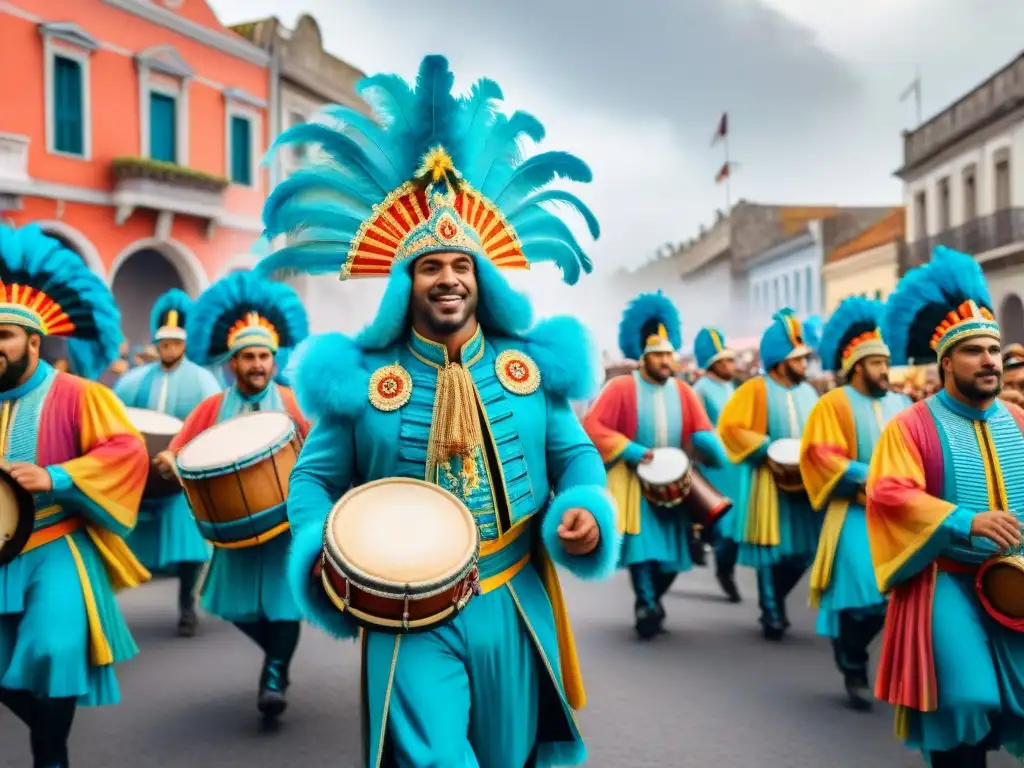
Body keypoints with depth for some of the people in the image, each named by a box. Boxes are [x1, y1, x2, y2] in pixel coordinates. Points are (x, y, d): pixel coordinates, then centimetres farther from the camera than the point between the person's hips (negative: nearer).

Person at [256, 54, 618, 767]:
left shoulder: (531, 365, 3)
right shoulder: (362, 378, -3)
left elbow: (574, 454, 8)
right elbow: (316, 477, 3)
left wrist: (585, 510, -13)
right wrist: (324, 552, -15)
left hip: (515, 609, 3)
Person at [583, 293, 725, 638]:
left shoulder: (682, 391, 5)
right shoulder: (621, 387, -10)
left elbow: (703, 431, 4)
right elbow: (592, 426, -16)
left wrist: (710, 445, -20)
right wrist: (631, 450, -23)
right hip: (635, 483, -4)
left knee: (673, 551, 7)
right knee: (642, 546, -10)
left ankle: (652, 598, 30)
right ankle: (646, 605, 6)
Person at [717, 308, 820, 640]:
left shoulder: (807, 391, 10)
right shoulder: (755, 389, -9)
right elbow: (730, 426, -15)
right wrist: (767, 448, -20)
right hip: (769, 482, -6)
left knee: (803, 549, 9)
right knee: (772, 549, 0)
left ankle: (776, 598, 31)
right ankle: (772, 611, 14)